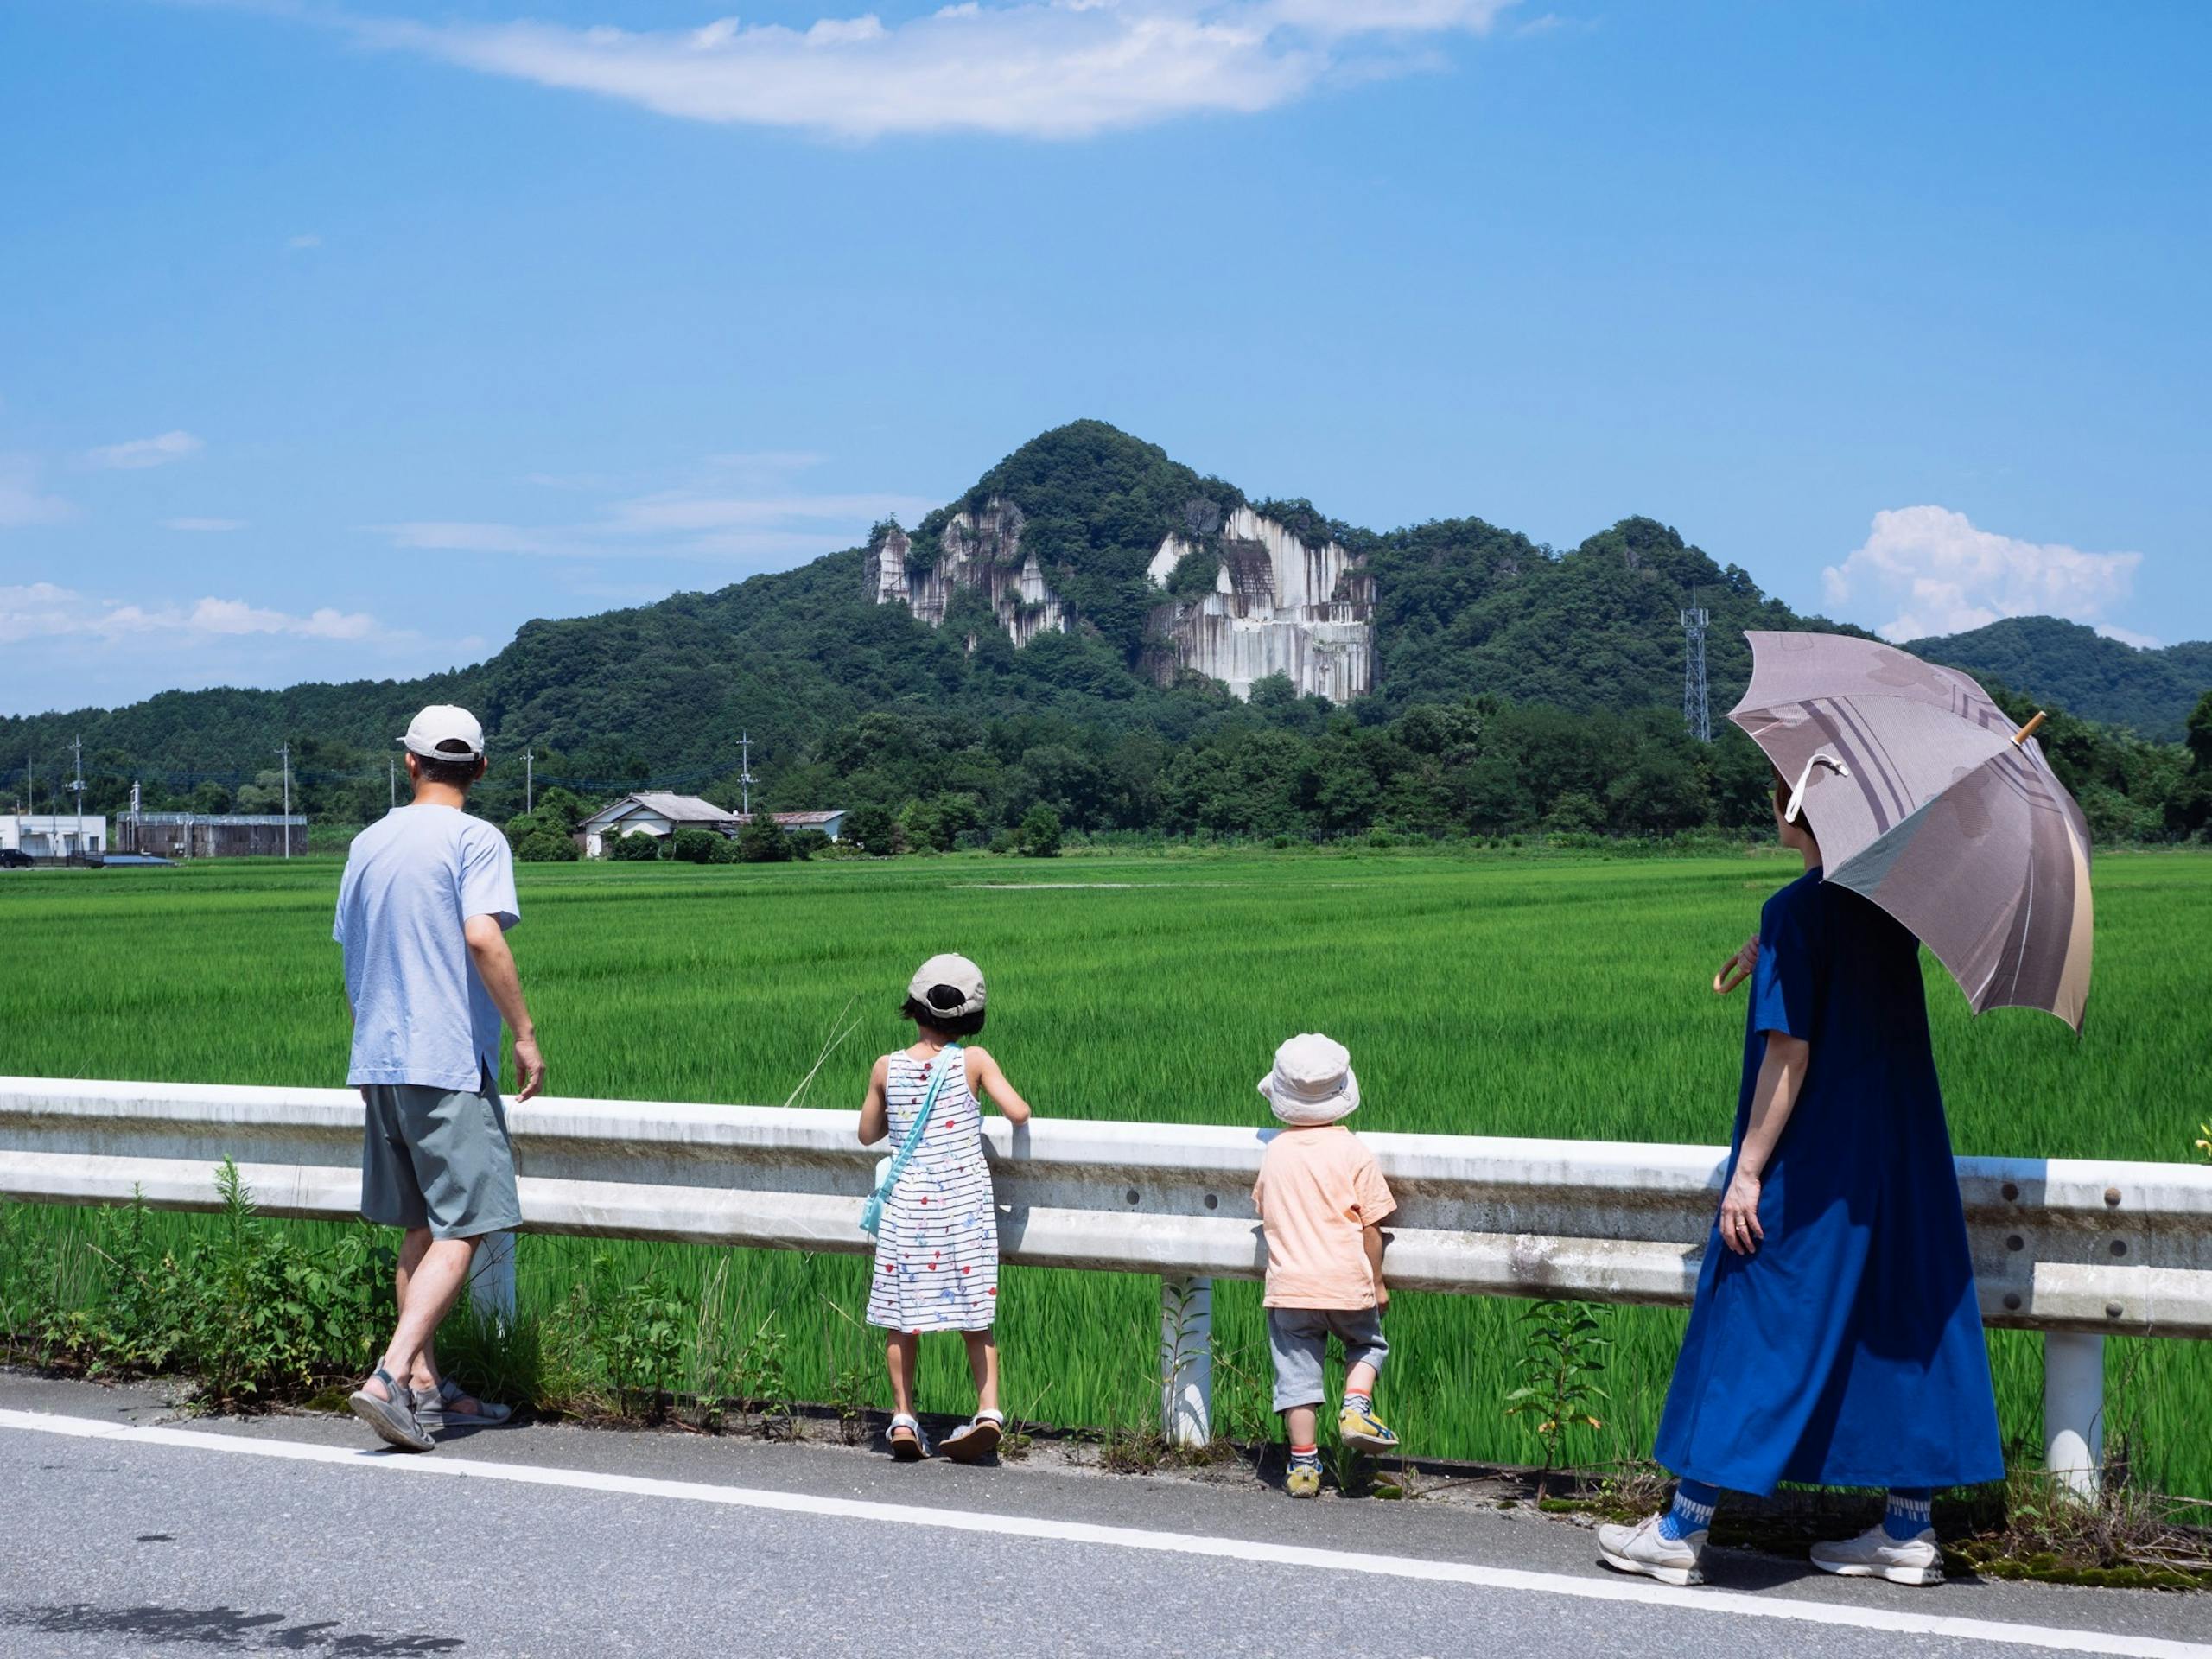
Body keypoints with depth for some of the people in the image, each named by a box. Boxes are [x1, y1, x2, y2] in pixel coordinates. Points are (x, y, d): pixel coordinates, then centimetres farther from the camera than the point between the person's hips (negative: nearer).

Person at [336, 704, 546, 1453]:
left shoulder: (368, 844, 13)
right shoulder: (475, 839, -7)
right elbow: (482, 937, -20)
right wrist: (525, 1035, -13)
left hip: (379, 1061, 7)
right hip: (450, 1062, -7)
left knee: (422, 1228, 14)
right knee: (460, 1231, -5)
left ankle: (427, 1386, 16)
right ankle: (390, 1377, -17)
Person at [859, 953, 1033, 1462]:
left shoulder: (887, 1068, -1)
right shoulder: (973, 1061, -7)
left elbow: (867, 1134, 11)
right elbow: (1019, 1113, -13)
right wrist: (1014, 1101, 9)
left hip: (906, 1205, 1)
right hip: (965, 1205, 0)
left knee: (901, 1316, 11)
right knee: (974, 1316, 9)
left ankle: (903, 1419, 11)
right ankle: (989, 1411, -3)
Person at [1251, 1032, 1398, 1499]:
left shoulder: (1275, 1151, 2)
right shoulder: (1354, 1153, -7)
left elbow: (1262, 1210, 16)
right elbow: (1371, 1226, -5)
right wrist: (1378, 1283, 6)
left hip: (1288, 1286, 2)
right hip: (1347, 1284, -2)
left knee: (1297, 1372, 7)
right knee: (1368, 1344, 23)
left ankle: (1304, 1465, 6)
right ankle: (1356, 1407, 0)